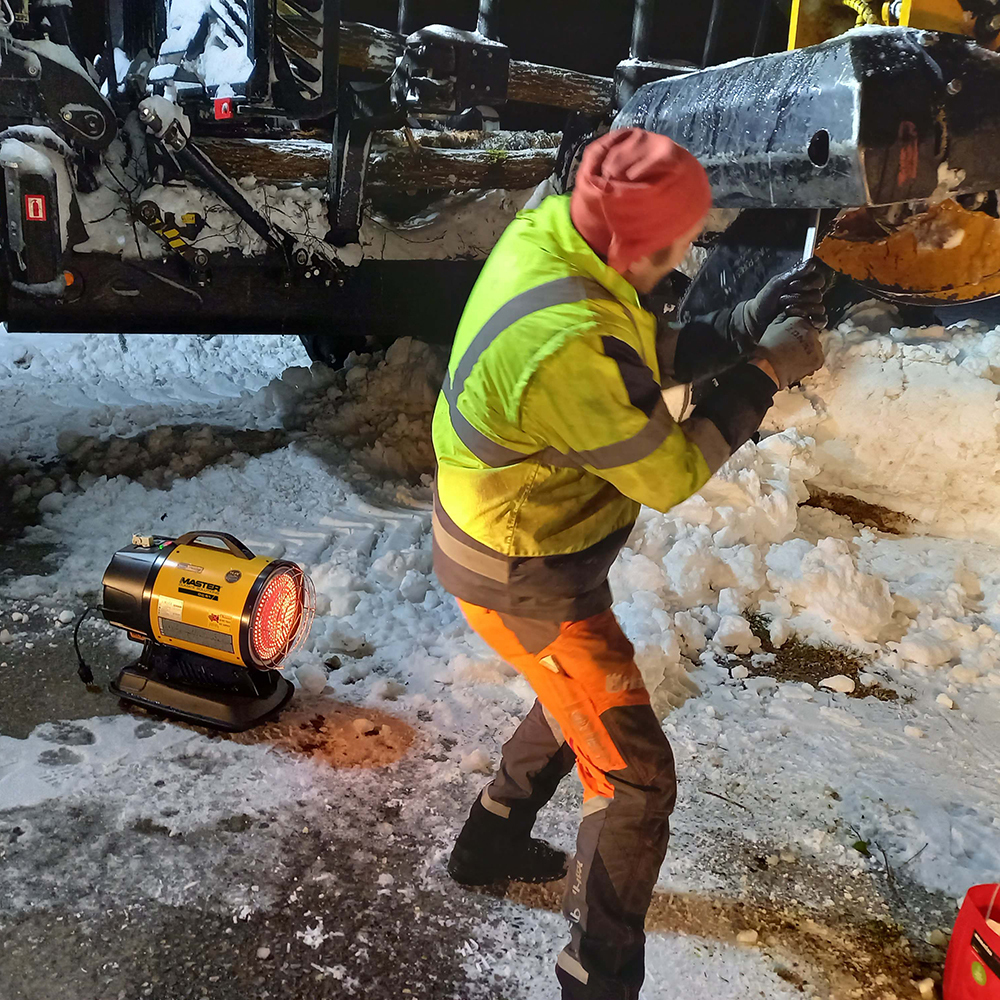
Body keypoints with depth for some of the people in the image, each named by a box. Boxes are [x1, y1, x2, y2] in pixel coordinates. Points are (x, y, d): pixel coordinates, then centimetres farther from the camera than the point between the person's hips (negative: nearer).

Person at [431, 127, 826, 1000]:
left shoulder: (550, 231, -9)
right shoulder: (567, 348, -37)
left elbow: (640, 358, 4)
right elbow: (667, 475, -23)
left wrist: (742, 328, -8)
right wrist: (763, 374, -14)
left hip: (526, 542, 10)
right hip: (527, 581, -9)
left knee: (582, 699, 30)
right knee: (636, 778, 3)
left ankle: (492, 840, 51)